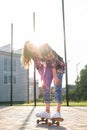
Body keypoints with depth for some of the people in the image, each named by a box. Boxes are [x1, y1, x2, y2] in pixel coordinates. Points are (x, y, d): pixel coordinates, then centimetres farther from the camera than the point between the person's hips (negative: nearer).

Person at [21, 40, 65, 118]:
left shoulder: (44, 47, -28)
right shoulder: (33, 55, -11)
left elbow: (52, 61, -28)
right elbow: (39, 67, -7)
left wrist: (55, 76, -29)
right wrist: (43, 80, -13)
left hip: (58, 66, -6)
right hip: (48, 67, 6)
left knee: (57, 88, -15)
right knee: (45, 87, -4)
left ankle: (58, 112, -19)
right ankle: (47, 112, -3)